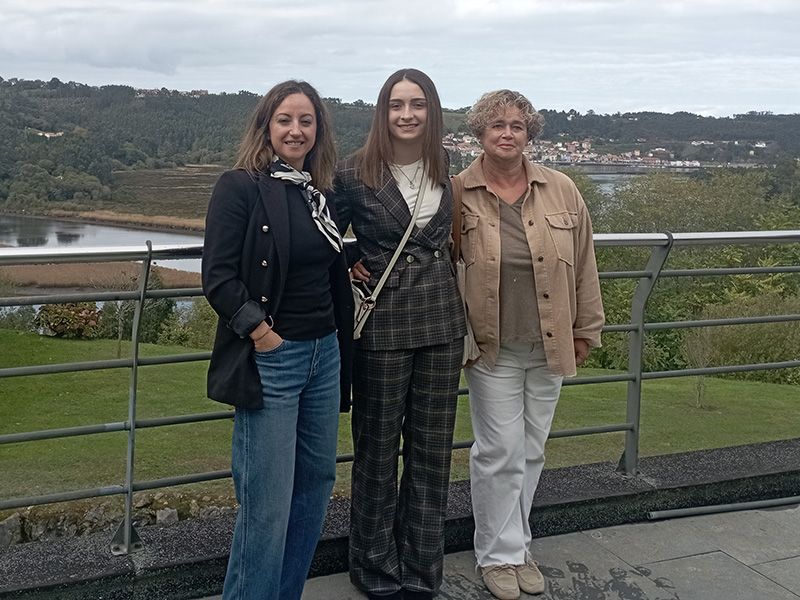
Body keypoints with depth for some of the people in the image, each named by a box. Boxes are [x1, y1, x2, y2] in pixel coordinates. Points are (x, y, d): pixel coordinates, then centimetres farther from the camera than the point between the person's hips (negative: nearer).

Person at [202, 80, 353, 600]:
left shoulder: (322, 192, 11)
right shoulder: (240, 187, -8)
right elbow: (218, 277, -14)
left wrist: (343, 351, 14)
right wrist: (261, 333, -17)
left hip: (324, 355, 7)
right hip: (269, 360, -7)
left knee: (317, 482, 15)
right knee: (267, 505, -4)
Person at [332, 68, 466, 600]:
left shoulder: (448, 172, 5)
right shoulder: (355, 174, -7)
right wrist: (347, 269, -9)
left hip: (442, 321, 4)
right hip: (382, 324, -3)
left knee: (432, 447, 11)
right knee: (377, 448, 8)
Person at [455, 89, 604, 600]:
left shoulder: (561, 191, 0)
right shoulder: (456, 194, -7)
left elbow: (583, 264, 6)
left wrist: (586, 329, 9)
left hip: (550, 346, 3)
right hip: (491, 347, -3)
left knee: (531, 451, 14)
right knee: (500, 452, 2)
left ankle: (518, 545, 32)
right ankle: (499, 554, 20)